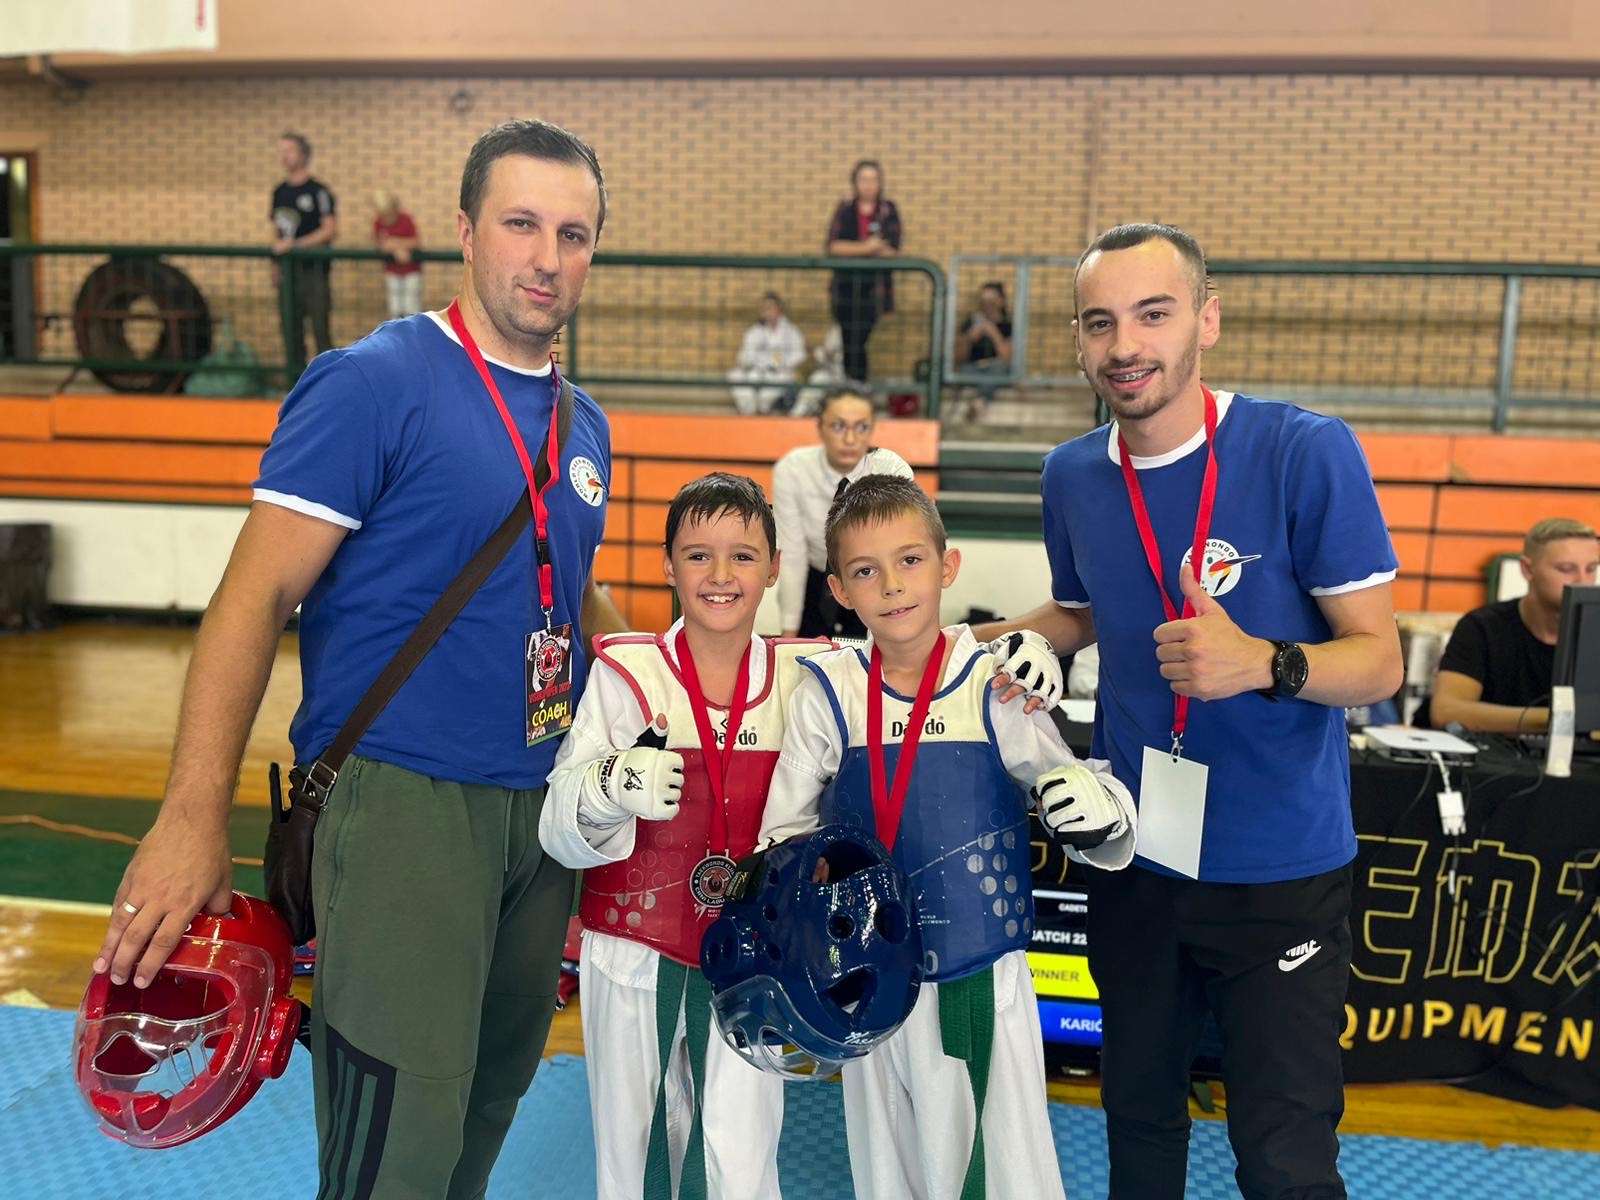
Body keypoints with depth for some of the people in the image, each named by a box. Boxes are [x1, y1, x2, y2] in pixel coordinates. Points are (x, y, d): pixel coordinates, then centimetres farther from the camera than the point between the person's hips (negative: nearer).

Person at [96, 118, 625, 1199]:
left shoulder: (585, 425, 11)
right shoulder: (375, 383, -10)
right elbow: (254, 597, -14)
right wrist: (195, 816, -20)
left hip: (546, 811, 7)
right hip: (404, 798, -7)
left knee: (488, 1108, 19)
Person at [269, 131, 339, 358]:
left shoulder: (319, 191, -6)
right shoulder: (279, 192, 13)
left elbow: (330, 229, -13)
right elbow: (276, 230, 18)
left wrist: (296, 244, -18)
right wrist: (275, 263, 10)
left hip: (314, 269, -6)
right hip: (288, 270, 6)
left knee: (320, 329, -6)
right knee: (290, 331, 9)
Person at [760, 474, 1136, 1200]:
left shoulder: (995, 686, -9)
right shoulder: (827, 693, -6)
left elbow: (1089, 819, -5)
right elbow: (784, 831, 1)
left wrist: (1101, 810, -26)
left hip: (986, 977, -1)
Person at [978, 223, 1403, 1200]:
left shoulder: (1307, 451, -15)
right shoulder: (1072, 475, -1)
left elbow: (1379, 661, -13)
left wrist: (1263, 664, -32)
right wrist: (1014, 637, -2)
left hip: (1281, 865, -4)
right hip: (1131, 856, 5)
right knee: (1138, 1111, 21)